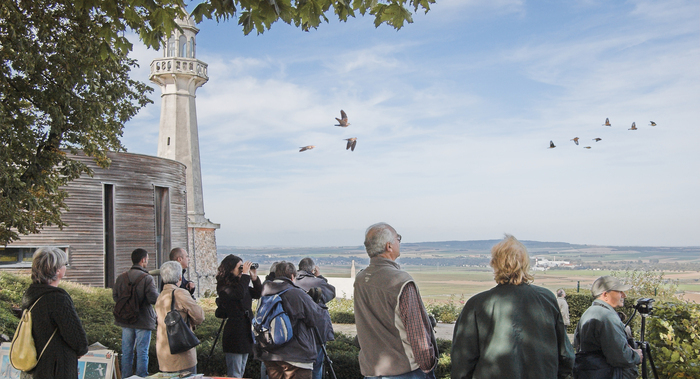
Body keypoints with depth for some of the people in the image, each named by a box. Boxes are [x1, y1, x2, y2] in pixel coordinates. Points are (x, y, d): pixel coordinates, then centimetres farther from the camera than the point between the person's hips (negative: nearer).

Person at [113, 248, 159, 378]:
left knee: (126, 352, 14)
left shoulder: (121, 277, 2)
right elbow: (154, 299, -19)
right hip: (143, 322, -5)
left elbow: (115, 296, 7)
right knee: (142, 353, 3)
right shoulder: (147, 278, -15)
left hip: (125, 320, 5)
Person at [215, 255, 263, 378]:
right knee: (234, 374, -5)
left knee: (241, 372, 17)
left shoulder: (241, 284, 10)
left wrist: (255, 278, -2)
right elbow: (239, 294, -31)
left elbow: (258, 294, 10)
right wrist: (245, 274, -24)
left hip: (246, 331, 8)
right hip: (234, 334, -8)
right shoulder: (224, 287, -13)